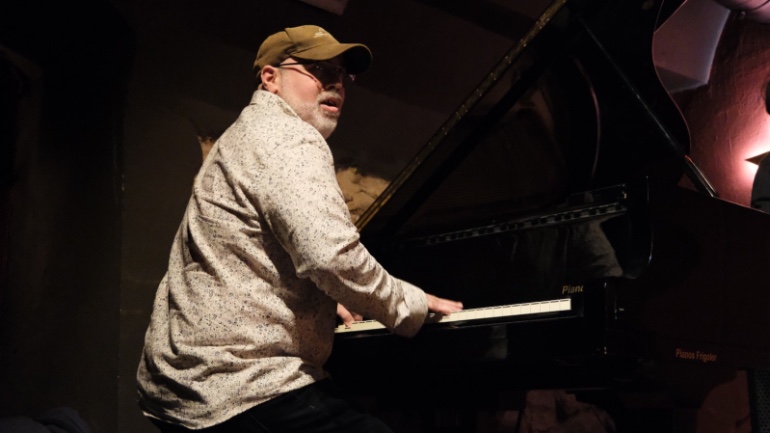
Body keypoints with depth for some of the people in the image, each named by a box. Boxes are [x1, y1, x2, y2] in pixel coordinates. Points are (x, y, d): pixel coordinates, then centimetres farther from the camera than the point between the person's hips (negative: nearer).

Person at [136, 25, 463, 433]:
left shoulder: (248, 134, 22)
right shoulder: (289, 138, -12)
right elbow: (332, 257, -26)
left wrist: (323, 305, 38)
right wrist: (413, 304, -10)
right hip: (242, 387, -11)